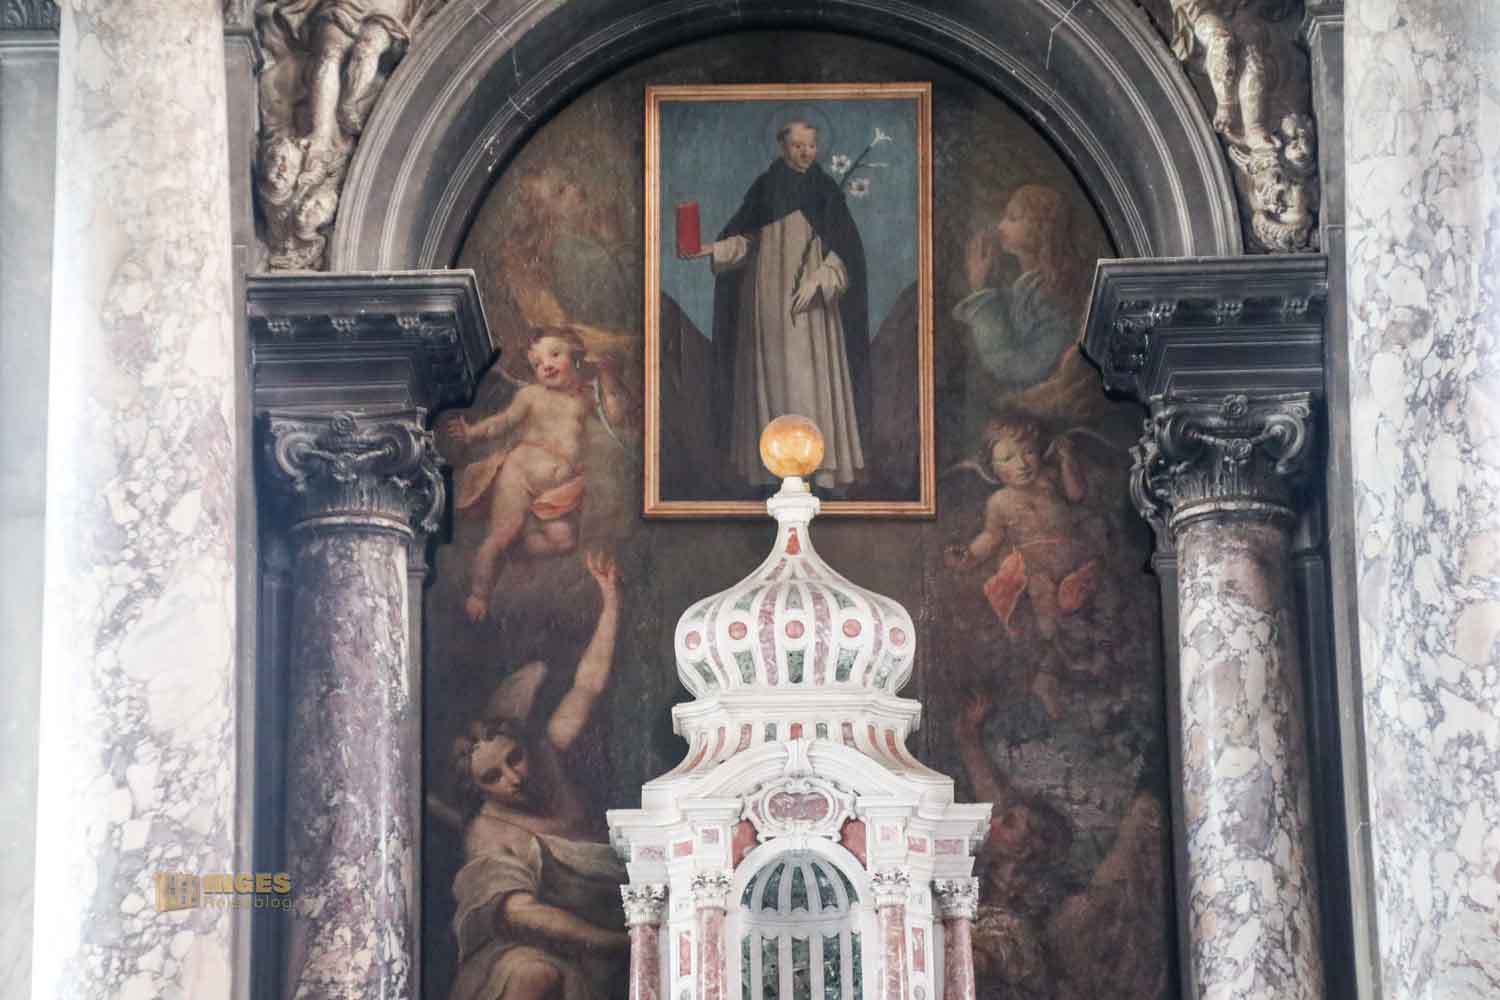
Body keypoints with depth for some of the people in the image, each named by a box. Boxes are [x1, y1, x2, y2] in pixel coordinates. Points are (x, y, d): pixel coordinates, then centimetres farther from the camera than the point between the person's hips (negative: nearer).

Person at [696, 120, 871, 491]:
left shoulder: (827, 190, 2)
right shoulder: (765, 187, 5)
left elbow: (844, 249, -1)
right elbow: (745, 238, 9)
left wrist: (817, 282, -14)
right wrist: (713, 249, -9)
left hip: (811, 301, -1)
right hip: (769, 298, 1)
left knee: (814, 375, -6)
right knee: (771, 374, 1)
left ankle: (821, 461, -4)